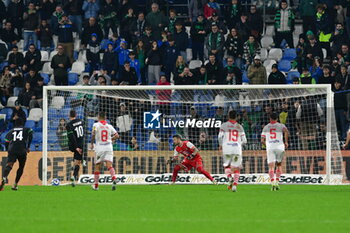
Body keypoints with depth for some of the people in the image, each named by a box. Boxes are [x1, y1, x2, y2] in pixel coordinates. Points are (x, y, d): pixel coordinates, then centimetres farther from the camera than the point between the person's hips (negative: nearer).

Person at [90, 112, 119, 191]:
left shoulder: (96, 125, -1)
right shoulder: (109, 126, 9)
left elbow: (93, 134, -13)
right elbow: (117, 136, 5)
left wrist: (92, 143, 3)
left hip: (99, 147, -2)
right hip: (109, 147, 2)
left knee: (97, 166, 9)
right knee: (109, 165, -7)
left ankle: (95, 185, 16)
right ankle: (114, 178, -34)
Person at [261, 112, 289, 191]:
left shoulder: (266, 127, 14)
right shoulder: (281, 126, 9)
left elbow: (262, 140, 10)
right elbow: (286, 131, -14)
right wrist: (286, 142, -3)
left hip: (269, 147, 0)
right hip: (279, 147, 0)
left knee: (271, 166, -4)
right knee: (279, 165, 18)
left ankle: (273, 183, -22)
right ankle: (277, 182, 8)